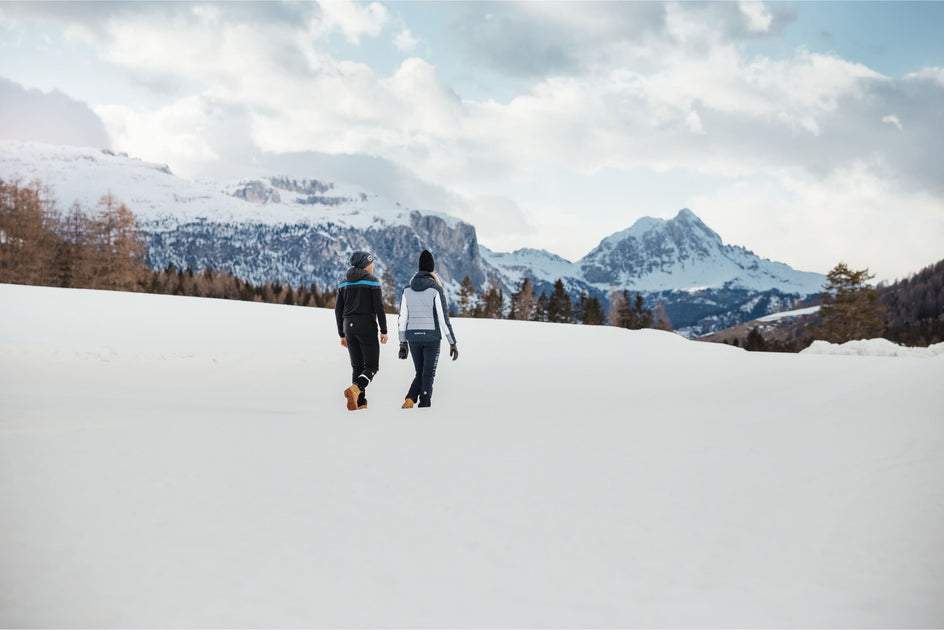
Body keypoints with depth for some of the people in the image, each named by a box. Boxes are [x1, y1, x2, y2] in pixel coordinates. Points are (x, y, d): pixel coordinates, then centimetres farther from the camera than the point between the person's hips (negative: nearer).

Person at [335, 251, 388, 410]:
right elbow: (379, 307, -9)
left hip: (349, 327, 5)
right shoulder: (372, 281, -4)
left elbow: (338, 310, 11)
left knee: (357, 367, 12)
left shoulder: (344, 283, 11)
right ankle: (355, 388, -27)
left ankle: (361, 403, 5)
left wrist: (342, 334, 16)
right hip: (367, 327, -5)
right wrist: (384, 330, -4)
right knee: (372, 366, -1)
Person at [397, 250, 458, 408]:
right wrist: (452, 343, -6)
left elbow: (402, 318, 6)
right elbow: (443, 318, -11)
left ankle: (410, 399, -9)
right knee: (428, 375, 5)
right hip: (432, 336, -4)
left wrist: (403, 343, 14)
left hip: (413, 336, 4)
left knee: (420, 374, 15)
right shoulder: (435, 289, -9)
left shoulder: (408, 290, 4)